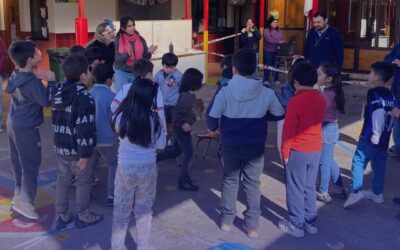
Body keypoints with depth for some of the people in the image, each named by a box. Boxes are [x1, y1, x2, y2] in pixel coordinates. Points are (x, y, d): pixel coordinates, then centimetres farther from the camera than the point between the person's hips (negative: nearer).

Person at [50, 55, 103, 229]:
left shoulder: (57, 91, 4)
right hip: (76, 150, -7)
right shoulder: (84, 97, -22)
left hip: (59, 146, 7)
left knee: (62, 180, 17)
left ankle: (62, 216, 28)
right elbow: (85, 129, -25)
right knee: (83, 182, 10)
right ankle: (84, 216, 22)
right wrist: (84, 154, -21)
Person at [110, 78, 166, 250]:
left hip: (126, 169, 0)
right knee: (144, 211, 16)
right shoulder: (154, 119, -14)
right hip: (148, 169, 0)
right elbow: (161, 144, -3)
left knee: (121, 211, 15)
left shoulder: (120, 117, -13)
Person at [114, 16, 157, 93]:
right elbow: (117, 59, -11)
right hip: (122, 73, -2)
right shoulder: (117, 40, -5)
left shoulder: (140, 39, 1)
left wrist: (149, 52, -16)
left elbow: (145, 57, 6)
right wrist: (127, 54, -28)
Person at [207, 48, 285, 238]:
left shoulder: (225, 91, -16)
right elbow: (279, 115, 3)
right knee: (252, 184, 12)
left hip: (230, 144, 0)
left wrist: (212, 128, 12)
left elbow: (212, 117, -11)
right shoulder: (267, 93, -12)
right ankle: (251, 225, 18)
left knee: (229, 181, 17)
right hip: (255, 146, 0)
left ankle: (226, 220, 27)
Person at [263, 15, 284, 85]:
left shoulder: (279, 30, 10)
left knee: (276, 65, 7)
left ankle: (276, 79, 16)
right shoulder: (266, 30, -7)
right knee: (268, 65, 1)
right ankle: (266, 80, 8)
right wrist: (278, 42, -26)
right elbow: (269, 39, -20)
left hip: (277, 51, 4)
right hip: (268, 51, -4)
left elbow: (282, 39, 9)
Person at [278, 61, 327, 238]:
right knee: (309, 187, 16)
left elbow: (288, 130, -15)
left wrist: (285, 152, -7)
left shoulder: (295, 101, -17)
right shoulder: (321, 100, 1)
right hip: (316, 150, 6)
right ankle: (311, 222, 24)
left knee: (295, 189, 5)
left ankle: (296, 225, 13)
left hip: (297, 151, -6)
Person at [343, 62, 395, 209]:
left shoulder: (374, 93, -13)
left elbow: (379, 114, -25)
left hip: (371, 137, -8)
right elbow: (390, 116, 12)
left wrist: (375, 136, -21)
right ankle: (377, 194, 23)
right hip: (384, 138, 8)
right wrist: (383, 133, 16)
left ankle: (356, 191, -12)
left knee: (358, 161, -4)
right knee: (379, 165, 15)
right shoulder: (390, 95, 11)